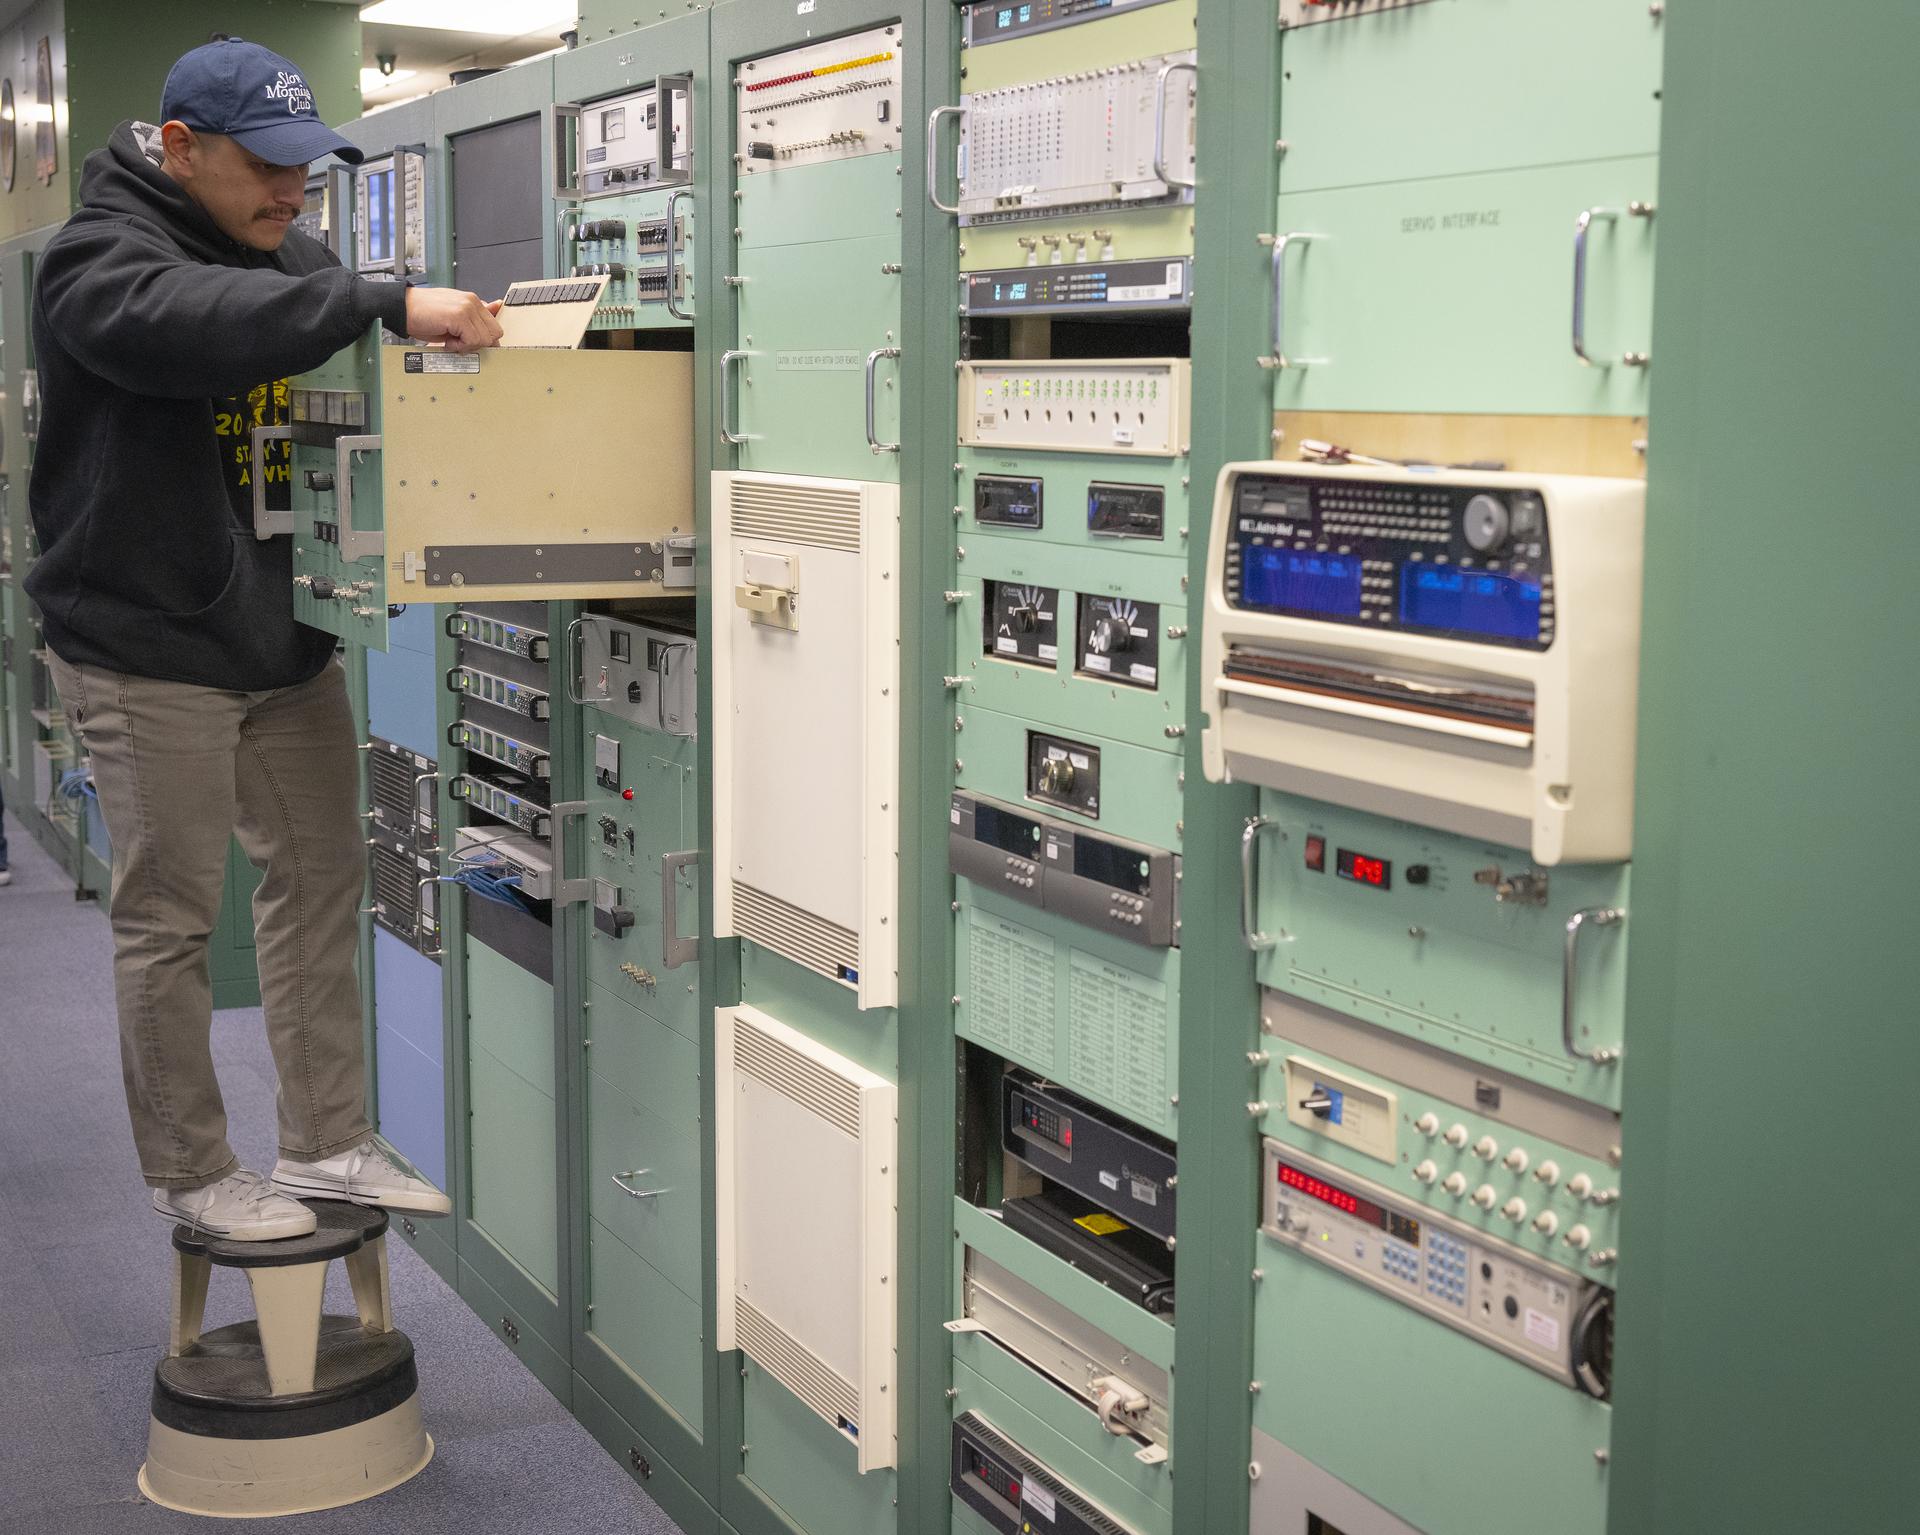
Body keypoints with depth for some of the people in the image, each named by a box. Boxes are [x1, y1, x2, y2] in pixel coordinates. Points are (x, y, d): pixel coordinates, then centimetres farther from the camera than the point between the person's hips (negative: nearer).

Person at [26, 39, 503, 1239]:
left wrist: (456, 331, -9)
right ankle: (193, 1176, 16)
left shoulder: (285, 253, 11)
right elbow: (193, 322, -36)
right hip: (150, 654, -7)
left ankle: (329, 1147, 24)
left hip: (287, 642, 8)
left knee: (322, 880, 12)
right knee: (170, 918, 2)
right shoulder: (99, 262, -14)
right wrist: (389, 306, -45)